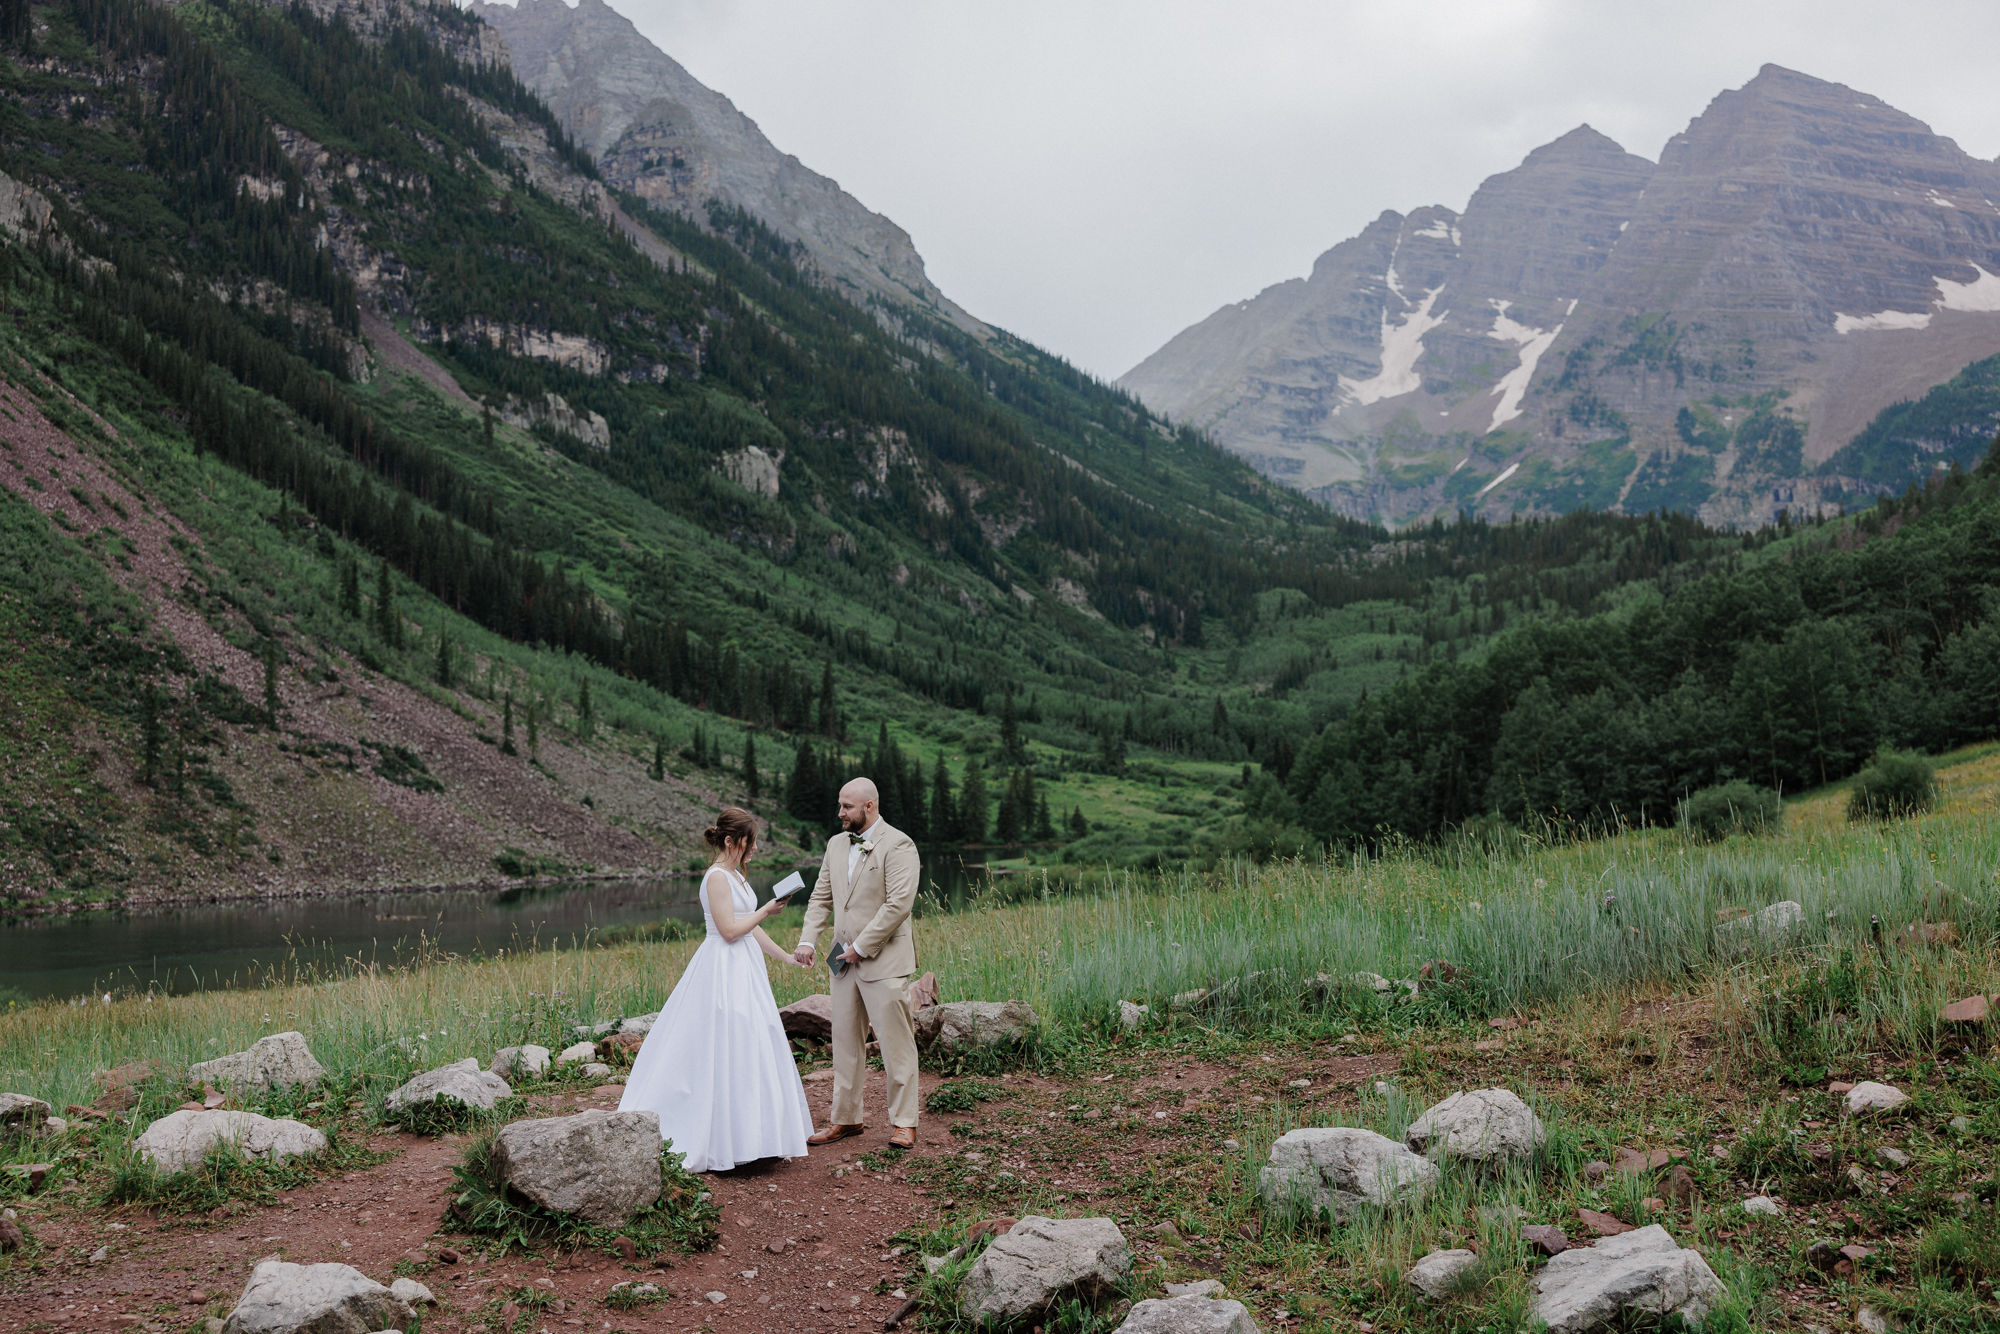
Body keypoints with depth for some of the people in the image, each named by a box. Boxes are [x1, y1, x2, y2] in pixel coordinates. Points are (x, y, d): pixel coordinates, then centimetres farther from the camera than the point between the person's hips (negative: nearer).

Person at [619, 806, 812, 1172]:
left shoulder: (735, 875, 14)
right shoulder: (717, 877, -15)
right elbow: (730, 930, -20)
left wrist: (786, 956, 19)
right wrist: (767, 910, -12)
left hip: (744, 972, 10)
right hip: (725, 973, -10)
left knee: (747, 1053, 12)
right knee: (726, 1055, -7)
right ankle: (727, 1141, -2)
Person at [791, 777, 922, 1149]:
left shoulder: (897, 845, -11)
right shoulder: (836, 845, 13)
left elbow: (899, 904, -18)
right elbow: (821, 898, 15)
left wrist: (861, 947, -15)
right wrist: (807, 941, 0)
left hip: (884, 961, -7)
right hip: (845, 961, 7)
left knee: (896, 1043, -2)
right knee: (846, 1042, 12)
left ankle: (903, 1122, 6)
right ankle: (846, 1118, 21)